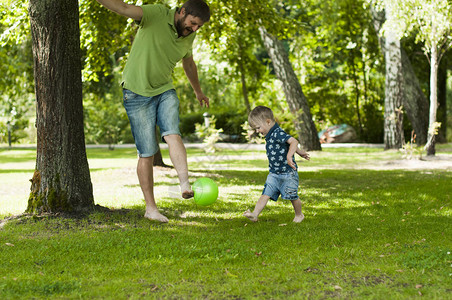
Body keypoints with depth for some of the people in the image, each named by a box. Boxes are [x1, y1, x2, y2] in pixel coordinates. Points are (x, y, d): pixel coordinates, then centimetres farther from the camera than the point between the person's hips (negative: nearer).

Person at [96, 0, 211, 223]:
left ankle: (185, 184, -35)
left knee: (172, 133, -23)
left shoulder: (189, 36, 5)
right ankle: (151, 208, 5)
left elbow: (188, 64, 25)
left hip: (164, 90, 5)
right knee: (147, 153, -4)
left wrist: (198, 91, 39)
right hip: (137, 93, -5)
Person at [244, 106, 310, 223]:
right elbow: (290, 146, 24)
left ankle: (299, 215, 29)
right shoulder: (270, 135, 11)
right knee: (265, 194, -5)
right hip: (274, 173, 8)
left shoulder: (278, 133, -19)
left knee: (293, 197, 7)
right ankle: (255, 214, -12)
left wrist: (289, 156, -46)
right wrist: (299, 152, 35)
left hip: (288, 173, -8)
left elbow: (294, 142, -34)